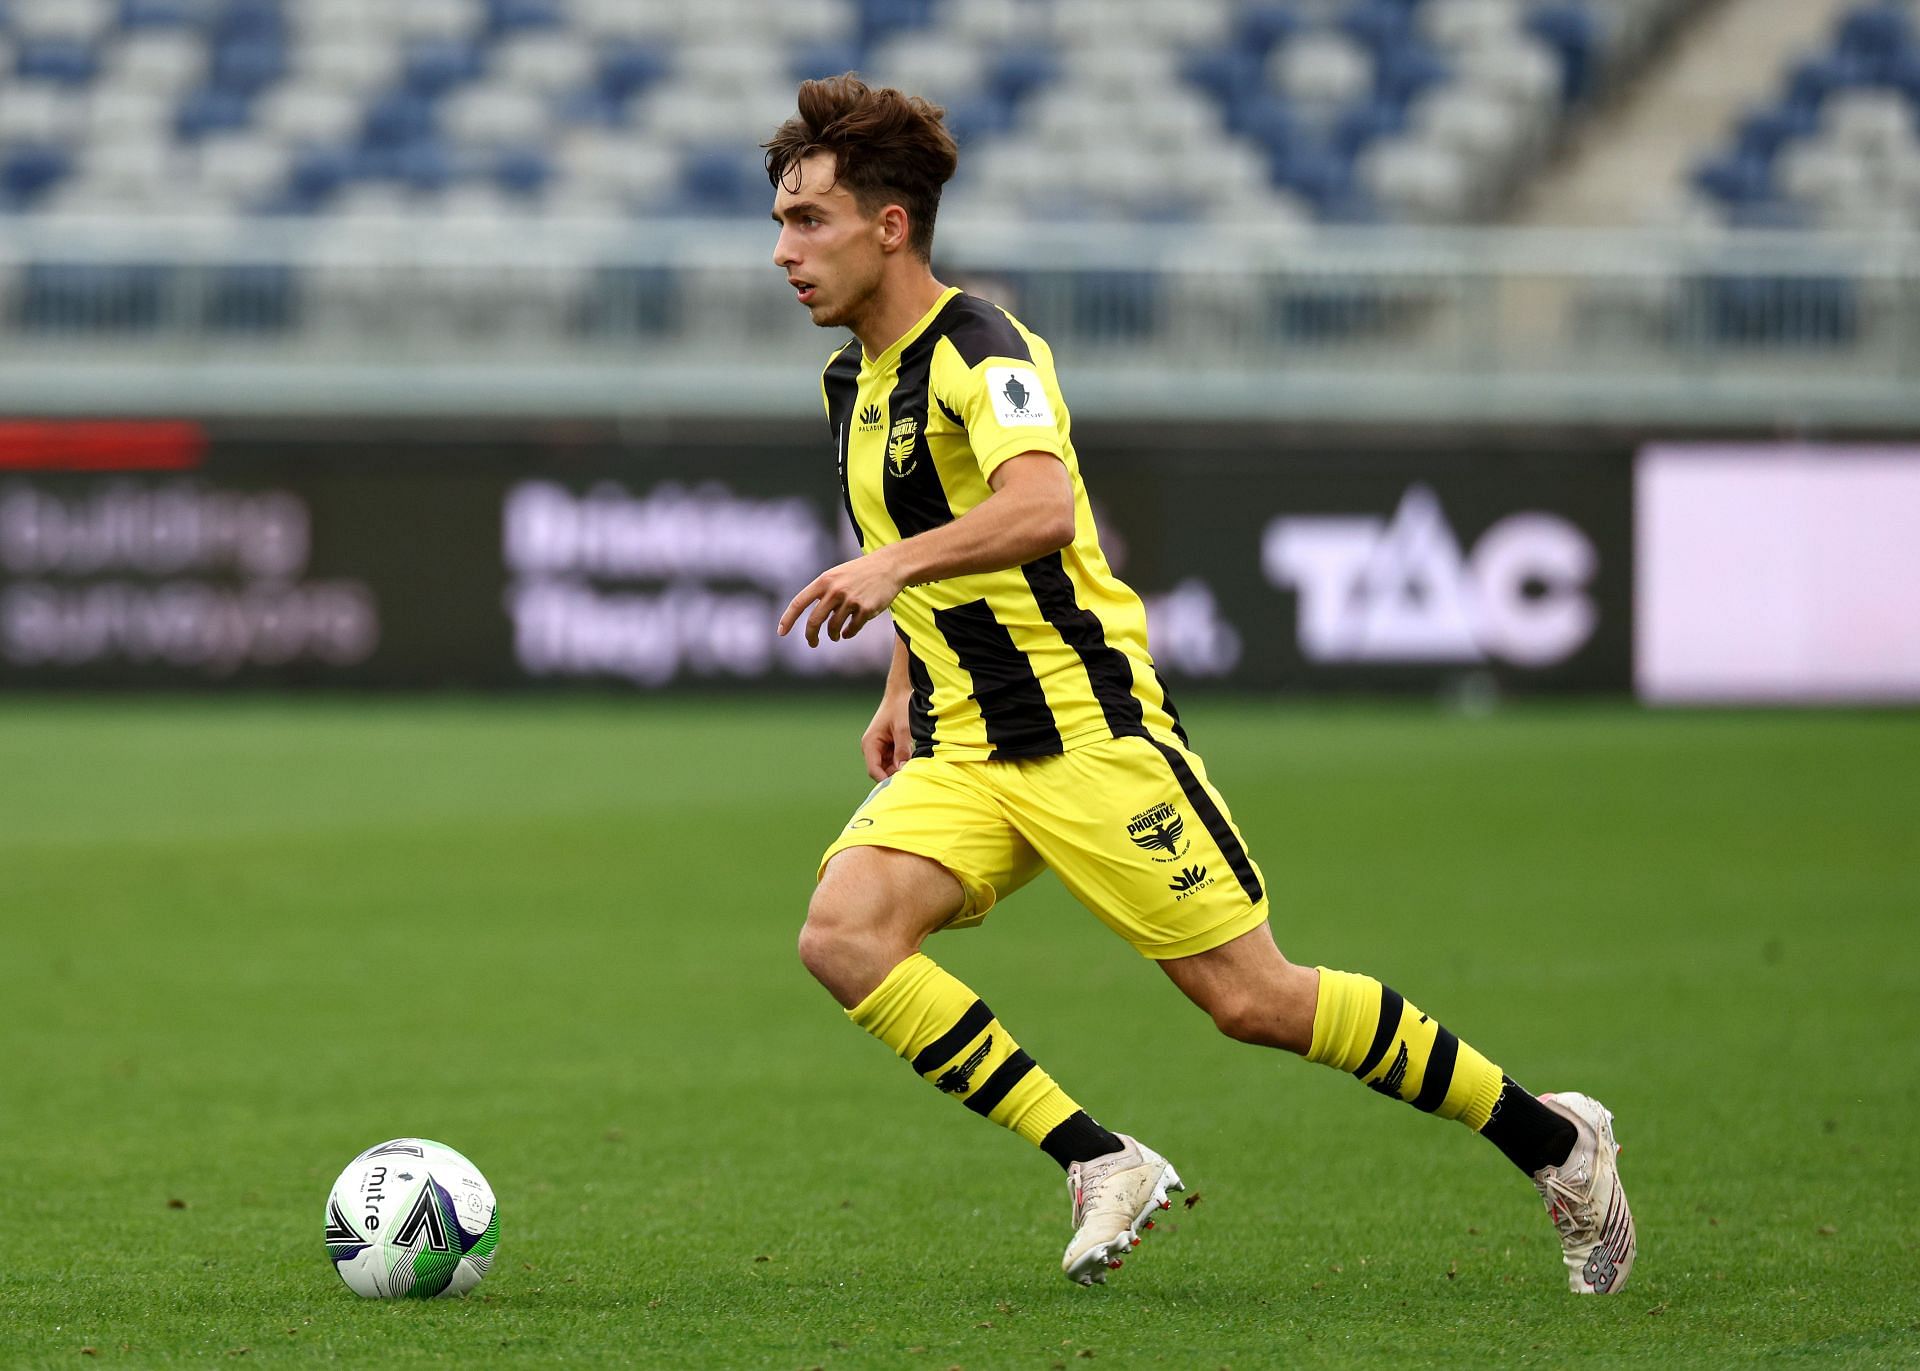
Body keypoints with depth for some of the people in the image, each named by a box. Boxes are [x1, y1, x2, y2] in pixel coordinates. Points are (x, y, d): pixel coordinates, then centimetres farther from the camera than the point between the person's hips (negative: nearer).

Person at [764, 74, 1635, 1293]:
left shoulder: (979, 349, -16)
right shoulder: (852, 378, 12)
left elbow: (1042, 508, -36)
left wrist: (895, 565, -47)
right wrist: (904, 690, 23)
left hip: (1088, 730, -8)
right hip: (963, 749, 8)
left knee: (1252, 998, -7)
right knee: (843, 934, -18)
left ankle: (1554, 1142, 11)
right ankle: (1102, 1167, -12)